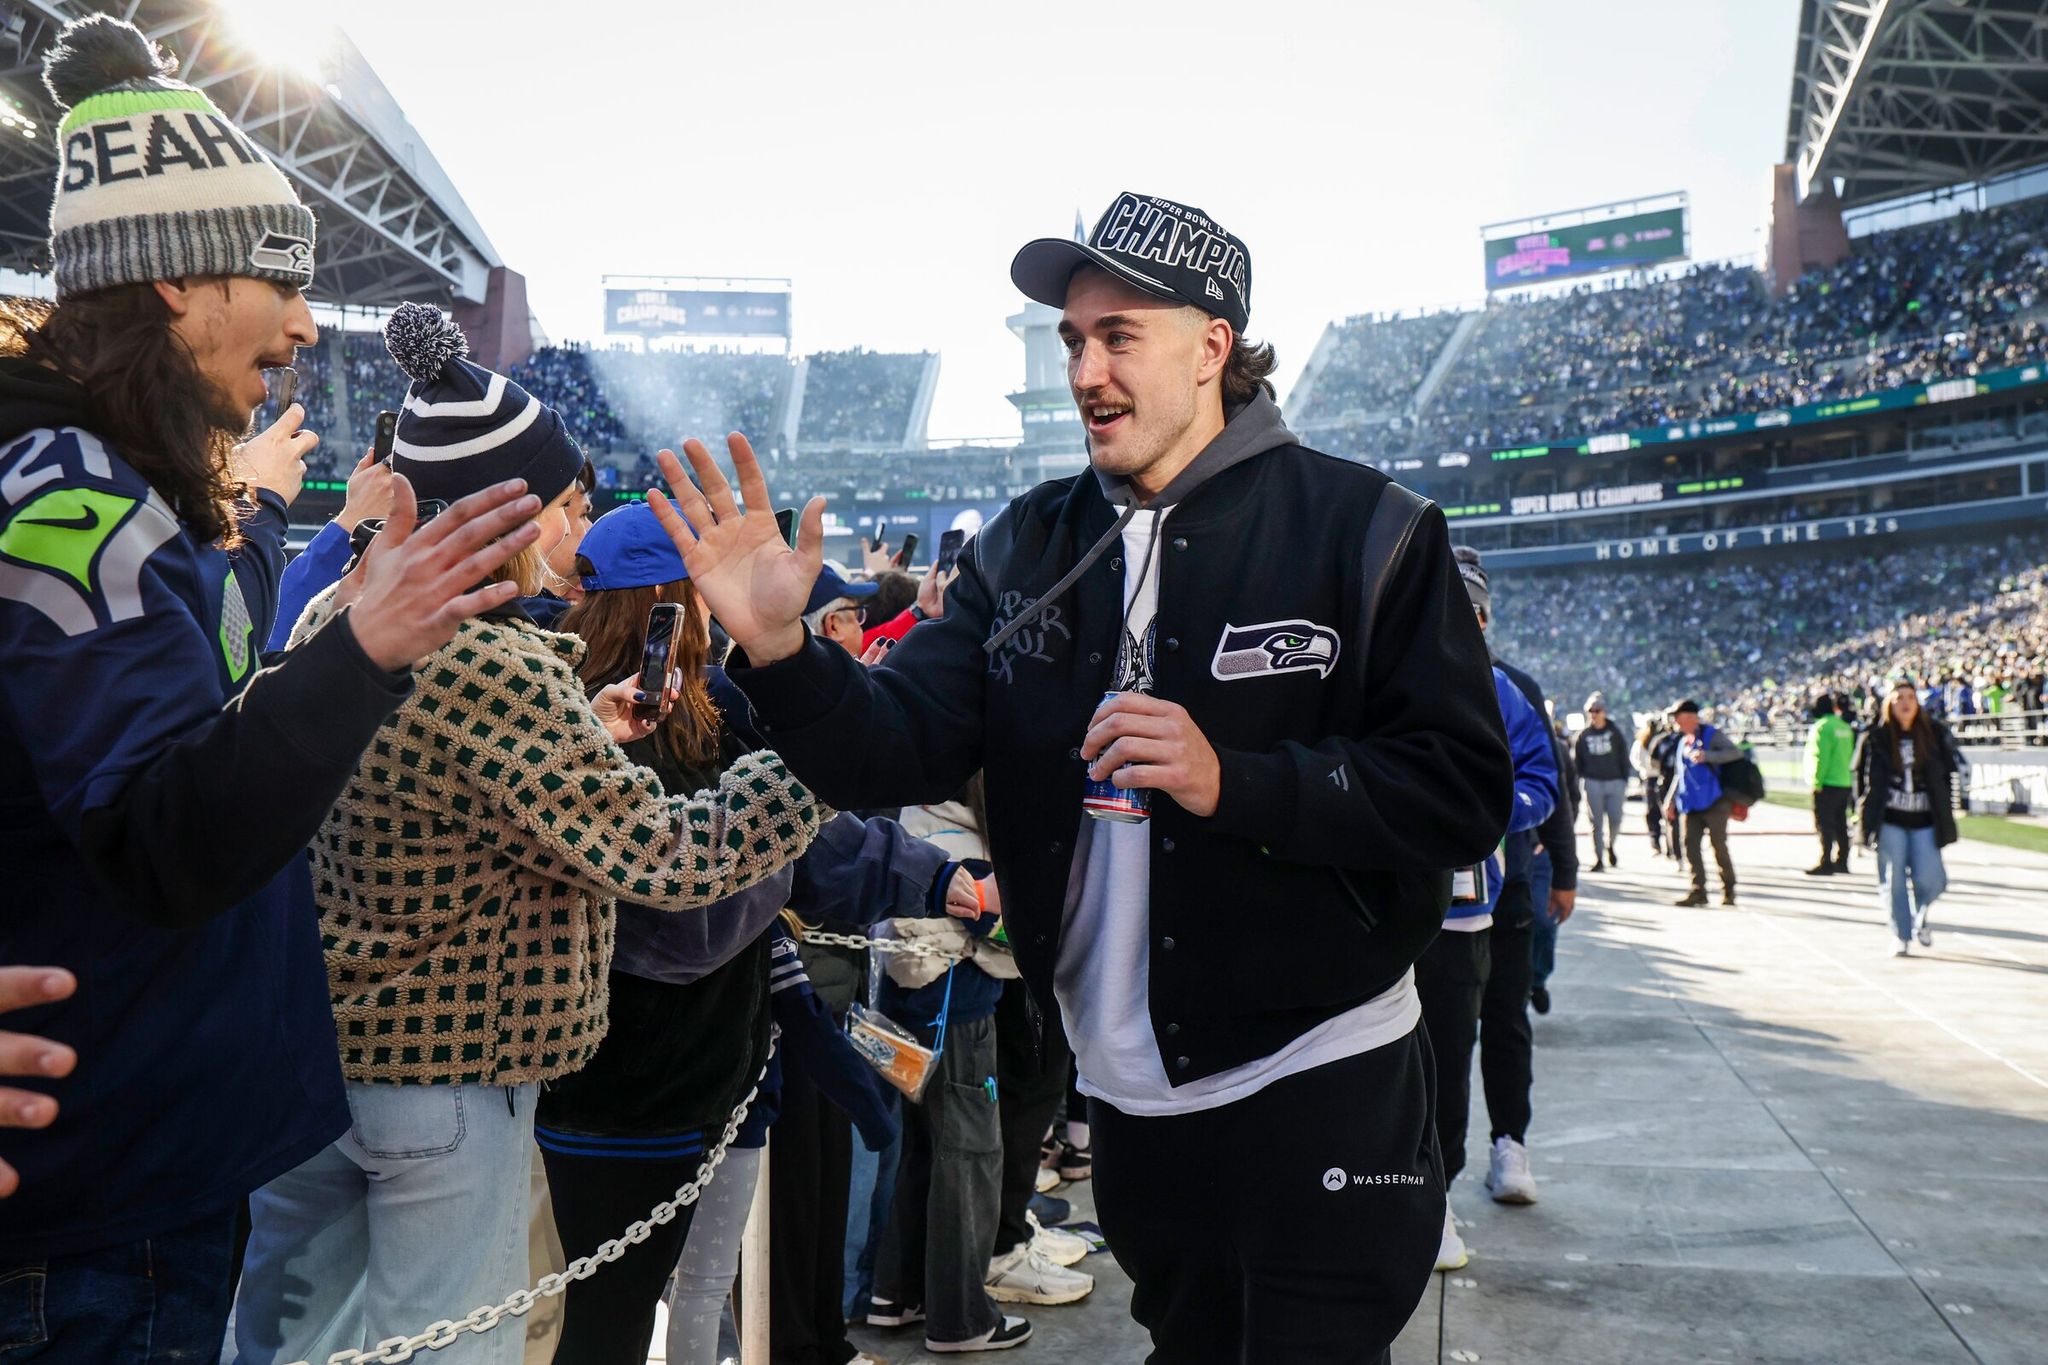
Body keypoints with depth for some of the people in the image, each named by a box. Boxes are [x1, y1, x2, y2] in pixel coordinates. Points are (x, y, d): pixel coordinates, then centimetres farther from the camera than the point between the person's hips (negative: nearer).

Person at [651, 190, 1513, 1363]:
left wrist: (1233, 781, -26)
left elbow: (1463, 793, -14)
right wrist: (781, 650, -25)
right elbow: (902, 751, -7)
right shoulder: (1030, 549, 3)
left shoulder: (1361, 529, -10)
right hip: (1131, 1093, 5)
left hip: (1324, 1089, -4)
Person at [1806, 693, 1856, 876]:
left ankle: (1826, 863, -8)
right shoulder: (1845, 727, 12)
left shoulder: (1822, 727, -14)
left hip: (1827, 784, -8)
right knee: (1840, 824, 15)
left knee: (1824, 823, -5)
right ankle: (1842, 861, 22)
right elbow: (1849, 754, 15)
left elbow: (1820, 756, -18)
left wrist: (1817, 782, -16)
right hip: (1845, 783, 8)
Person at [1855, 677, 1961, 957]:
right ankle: (1902, 938, 13)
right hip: (1890, 821, -1)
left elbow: (1950, 772, 9)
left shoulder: (1935, 733, 3)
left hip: (1925, 821, 1)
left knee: (1929, 879, -5)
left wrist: (1947, 812, 5)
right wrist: (1865, 816, 2)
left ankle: (1920, 919, 26)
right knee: (1894, 882, 0)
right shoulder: (1876, 739, -1)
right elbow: (1864, 777, 5)